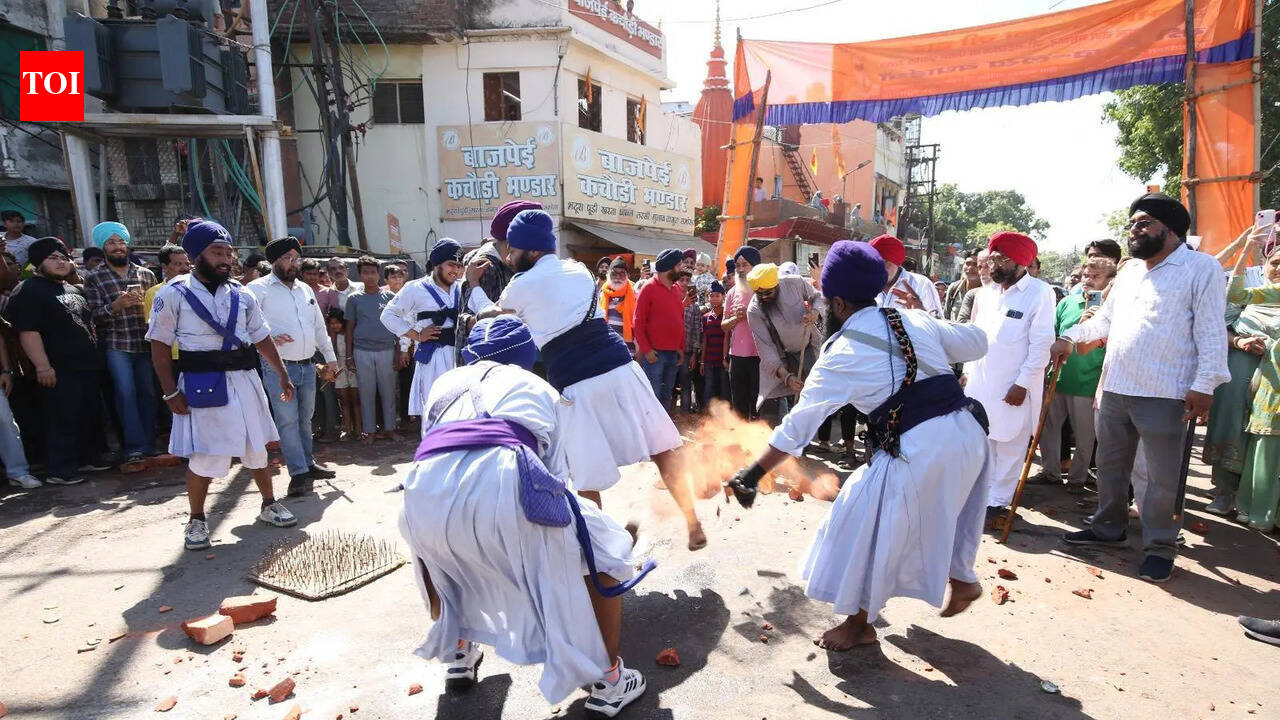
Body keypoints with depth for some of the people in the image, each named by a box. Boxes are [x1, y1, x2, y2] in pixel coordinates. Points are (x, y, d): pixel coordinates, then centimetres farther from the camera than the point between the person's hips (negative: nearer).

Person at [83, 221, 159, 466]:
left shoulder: (146, 274, 10)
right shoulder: (93, 278, 4)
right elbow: (94, 316, -5)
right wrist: (116, 305, -21)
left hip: (146, 344, 2)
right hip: (116, 345, -2)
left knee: (148, 393, 5)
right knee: (126, 394, -8)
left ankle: (148, 447, 14)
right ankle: (135, 449, -3)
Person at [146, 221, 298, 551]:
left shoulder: (242, 295, 7)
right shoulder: (173, 294, -5)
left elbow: (262, 337, 12)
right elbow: (161, 346, -5)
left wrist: (282, 375, 9)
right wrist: (171, 392, -10)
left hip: (245, 378, 4)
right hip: (203, 382, -4)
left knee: (257, 447, 13)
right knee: (204, 456, -1)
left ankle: (269, 504, 29)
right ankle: (197, 520, 19)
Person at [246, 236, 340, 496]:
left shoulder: (305, 289, 16)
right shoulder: (258, 289, -3)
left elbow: (319, 326, 21)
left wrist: (330, 358, 20)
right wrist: (268, 339, -26)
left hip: (307, 366, 6)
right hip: (278, 367, -6)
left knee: (305, 419, 15)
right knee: (287, 421, -6)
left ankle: (308, 464, 27)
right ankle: (299, 473, -2)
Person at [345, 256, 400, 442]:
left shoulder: (389, 296, 5)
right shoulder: (354, 299, 5)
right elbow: (350, 328, 8)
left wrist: (399, 352, 3)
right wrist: (349, 356, 4)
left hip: (386, 350, 0)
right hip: (362, 351, 0)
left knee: (388, 392, 5)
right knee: (366, 393, 6)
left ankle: (389, 428, 16)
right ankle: (369, 430, 16)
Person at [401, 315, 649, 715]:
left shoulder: (445, 382, 35)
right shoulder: (538, 388, 29)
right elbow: (555, 472, 28)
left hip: (426, 488, 4)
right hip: (501, 479, -3)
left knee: (431, 546, 41)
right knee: (605, 551, 22)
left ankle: (457, 654, 47)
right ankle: (608, 680, 25)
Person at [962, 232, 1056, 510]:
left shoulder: (1039, 292, -7)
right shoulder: (985, 293, 11)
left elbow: (1042, 343, -10)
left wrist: (1022, 384, -14)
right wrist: (968, 371, 10)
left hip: (1014, 387, -5)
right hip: (980, 382, 5)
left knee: (1009, 448, 5)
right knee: (982, 443, 13)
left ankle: (998, 502, 16)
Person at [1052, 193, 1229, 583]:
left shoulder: (1201, 268, -5)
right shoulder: (1129, 271, 16)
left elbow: (1211, 331, -11)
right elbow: (1105, 319, 22)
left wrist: (1204, 385, -17)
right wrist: (1070, 338, 8)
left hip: (1164, 394, -7)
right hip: (1114, 388, 7)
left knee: (1163, 477, 3)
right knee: (1110, 465, 17)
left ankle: (1159, 547, 17)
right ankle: (1108, 527, 32)